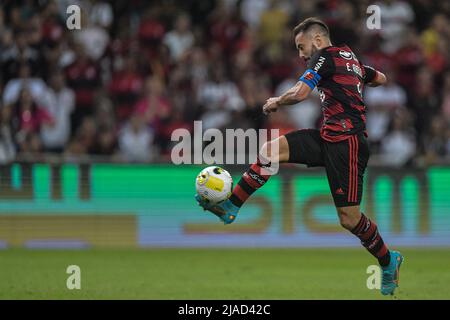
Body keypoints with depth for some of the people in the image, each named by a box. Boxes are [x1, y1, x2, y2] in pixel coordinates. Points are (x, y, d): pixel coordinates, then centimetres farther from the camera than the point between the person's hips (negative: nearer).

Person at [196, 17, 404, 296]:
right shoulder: (351, 57, 19)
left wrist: (275, 103, 2)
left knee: (349, 218, -7)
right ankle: (230, 208, -1)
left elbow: (300, 93, -16)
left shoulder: (325, 56, -6)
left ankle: (389, 262, 12)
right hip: (328, 137, 10)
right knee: (270, 151, -2)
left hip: (347, 141, -10)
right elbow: (381, 79, 36)